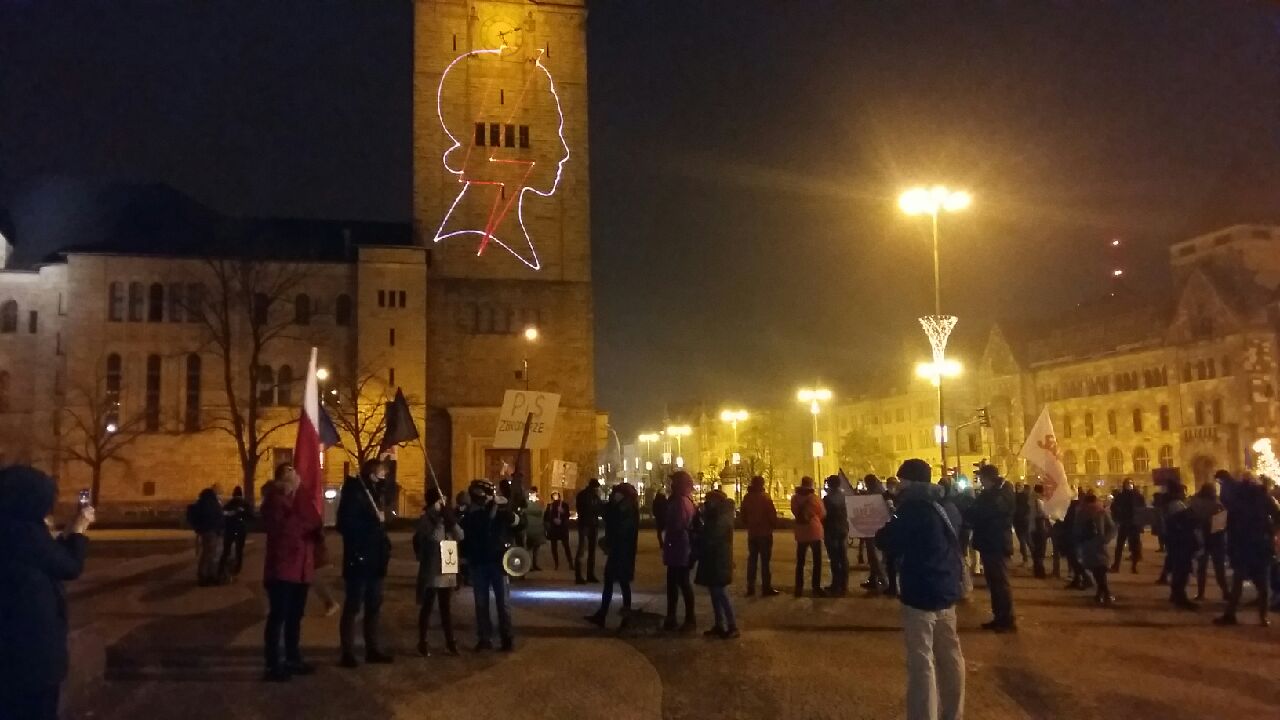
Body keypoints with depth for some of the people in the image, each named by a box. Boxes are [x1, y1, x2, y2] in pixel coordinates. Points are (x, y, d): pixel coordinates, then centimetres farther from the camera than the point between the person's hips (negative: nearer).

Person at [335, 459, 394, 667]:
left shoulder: (373, 494, 15)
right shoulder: (353, 494, -10)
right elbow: (345, 525, -22)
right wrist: (375, 521, -20)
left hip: (374, 560, 8)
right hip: (358, 560, -8)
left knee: (374, 607, 12)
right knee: (352, 607, -4)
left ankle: (372, 649, 19)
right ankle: (348, 653, 0)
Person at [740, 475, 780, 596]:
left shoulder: (747, 498, 3)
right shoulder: (765, 497, -13)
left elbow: (743, 516, 9)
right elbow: (772, 515, -13)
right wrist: (774, 525, 4)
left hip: (752, 533, 5)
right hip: (765, 533, -5)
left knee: (752, 560, 10)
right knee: (765, 561, -3)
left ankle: (750, 588, 11)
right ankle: (766, 588, -3)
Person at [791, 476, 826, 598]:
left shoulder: (794, 498, -4)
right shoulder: (814, 497, -12)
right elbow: (823, 514, 0)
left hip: (800, 533, 3)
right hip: (814, 532, -3)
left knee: (800, 562, 10)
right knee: (817, 561, 6)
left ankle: (799, 588, 8)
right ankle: (816, 587, 2)